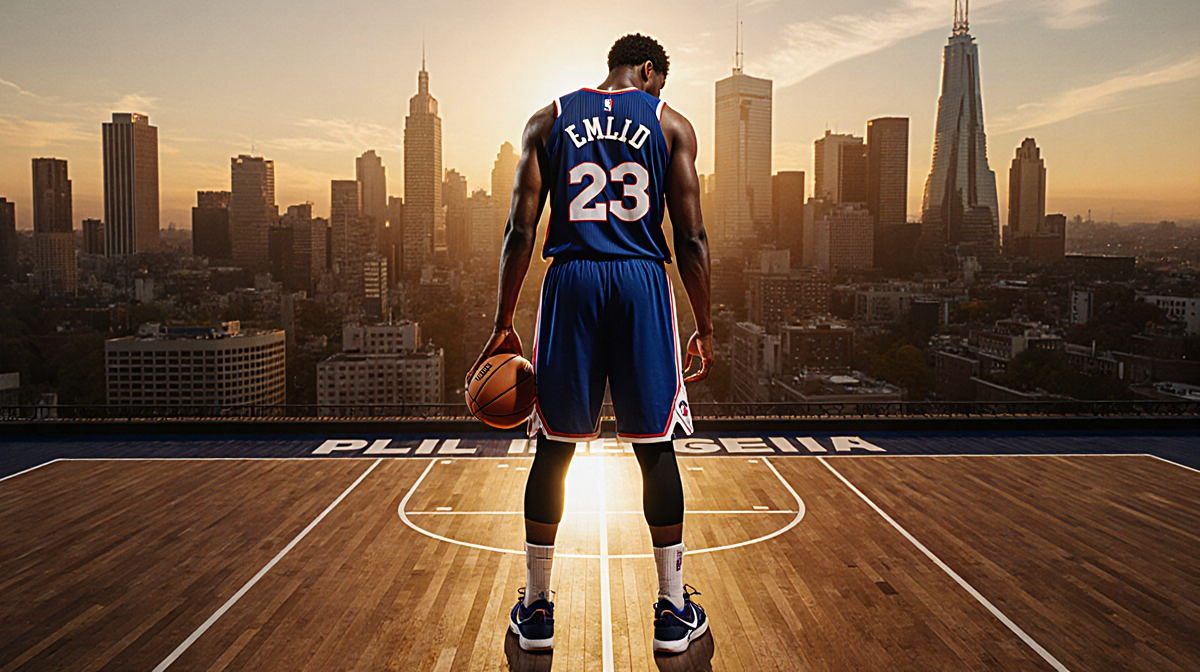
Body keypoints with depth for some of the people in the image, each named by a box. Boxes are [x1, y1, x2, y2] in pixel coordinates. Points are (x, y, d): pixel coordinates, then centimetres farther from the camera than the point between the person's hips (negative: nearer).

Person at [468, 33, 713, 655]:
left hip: (570, 282, 1)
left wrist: (502, 325, 8)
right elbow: (691, 239, 1)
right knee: (656, 448, 7)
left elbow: (521, 230, 4)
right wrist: (704, 329, 9)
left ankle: (535, 611, 19)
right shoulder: (671, 125, 8)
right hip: (643, 283, -1)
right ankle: (674, 612, 17)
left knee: (553, 448, 9)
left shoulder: (548, 121, 11)